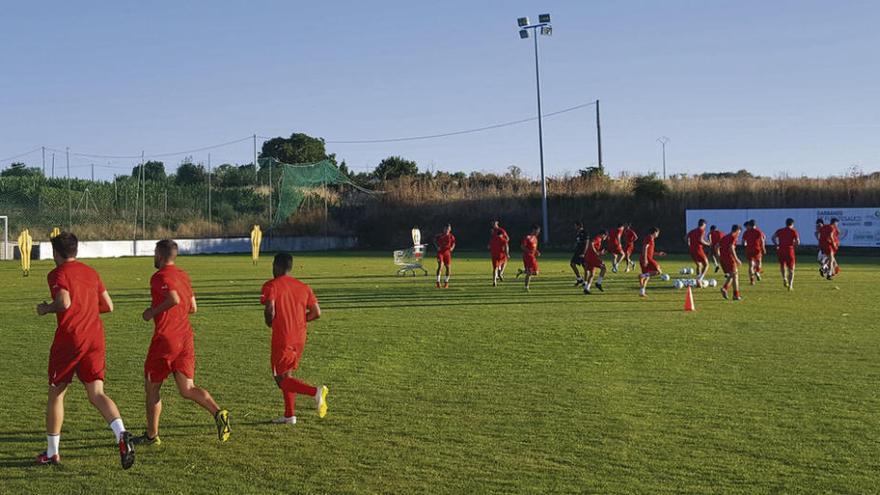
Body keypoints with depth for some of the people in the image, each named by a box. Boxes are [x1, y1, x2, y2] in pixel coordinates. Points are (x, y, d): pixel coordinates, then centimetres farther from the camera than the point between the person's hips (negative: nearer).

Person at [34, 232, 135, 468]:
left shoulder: (57, 274, -4)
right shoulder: (91, 272, 15)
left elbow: (64, 302, -20)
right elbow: (108, 306, 16)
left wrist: (46, 308, -2)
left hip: (69, 338, -5)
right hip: (96, 338, 5)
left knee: (56, 394, 12)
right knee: (97, 394, 0)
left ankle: (52, 453, 20)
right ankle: (121, 435, -26)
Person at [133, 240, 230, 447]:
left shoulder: (159, 276, -10)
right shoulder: (184, 276, 14)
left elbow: (174, 299, -27)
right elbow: (193, 307, 17)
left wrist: (153, 312, -14)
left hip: (165, 339, -7)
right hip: (186, 338, 7)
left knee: (151, 387, 10)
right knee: (187, 389, 6)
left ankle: (151, 435, 17)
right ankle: (218, 413, -18)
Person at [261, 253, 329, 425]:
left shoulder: (271, 285, -7)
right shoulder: (303, 287, 9)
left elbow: (270, 309, -21)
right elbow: (316, 312, 6)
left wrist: (270, 323, 0)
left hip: (282, 339, -7)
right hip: (300, 338, 7)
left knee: (281, 379, 0)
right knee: (287, 375, 20)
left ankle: (316, 392, -22)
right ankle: (289, 415, 19)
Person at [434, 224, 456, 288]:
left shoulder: (451, 237, 2)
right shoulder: (439, 235, -2)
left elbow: (453, 243, 13)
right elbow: (435, 241, 12)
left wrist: (452, 248, -8)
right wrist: (437, 246, -3)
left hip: (447, 252, 3)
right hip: (440, 252, -2)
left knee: (448, 267, 4)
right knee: (440, 266, -18)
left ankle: (446, 282, 22)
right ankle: (438, 282, -15)